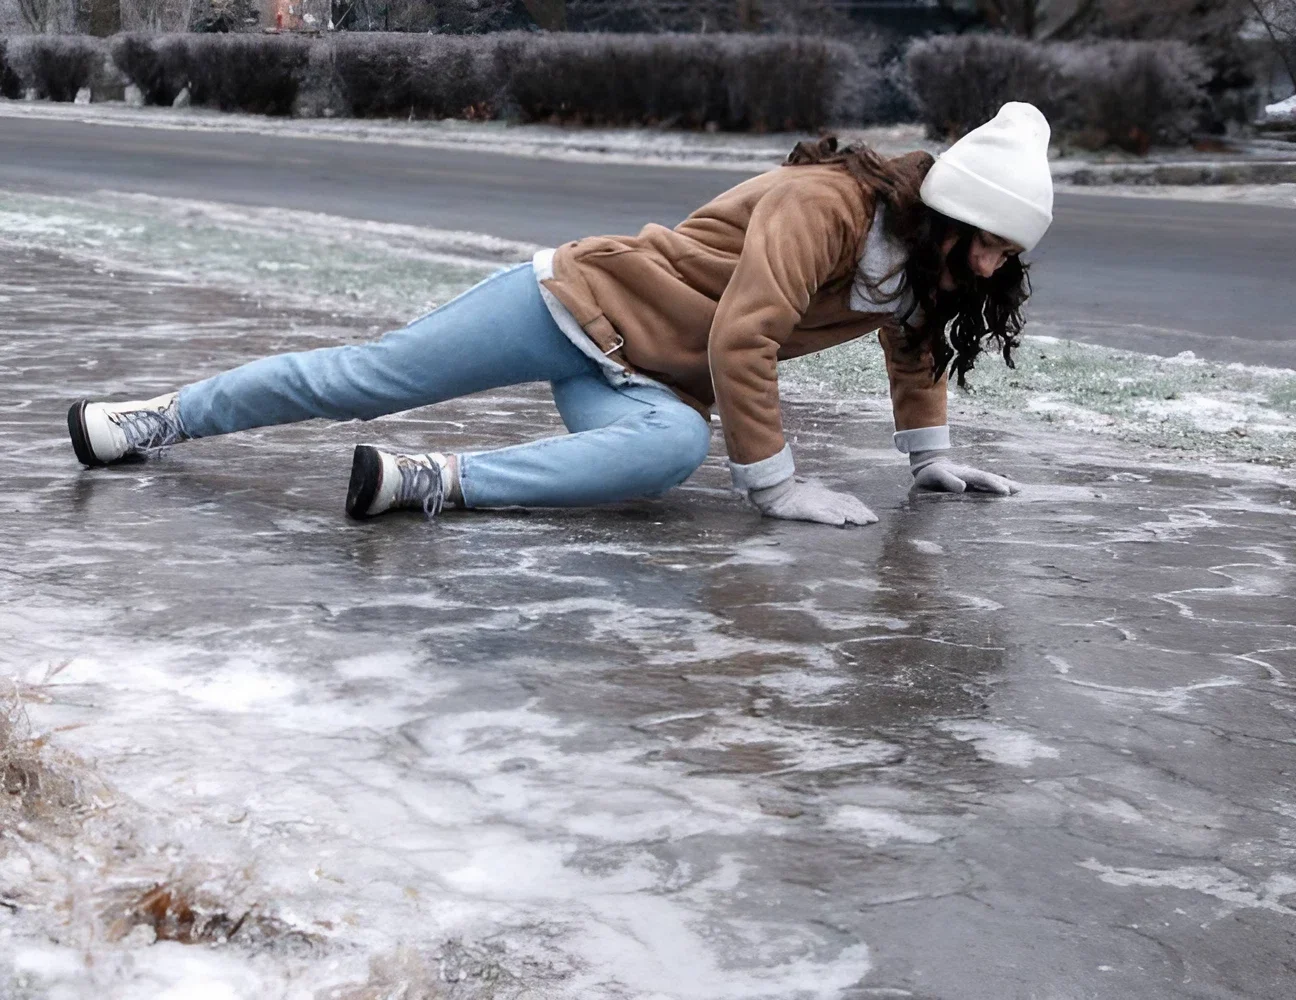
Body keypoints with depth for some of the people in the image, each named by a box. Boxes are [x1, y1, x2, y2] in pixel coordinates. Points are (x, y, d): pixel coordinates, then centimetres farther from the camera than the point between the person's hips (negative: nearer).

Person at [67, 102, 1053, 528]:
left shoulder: (921, 265, 2)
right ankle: (161, 418, 13)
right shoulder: (825, 203, -25)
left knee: (675, 445, -31)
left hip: (643, 381, 6)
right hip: (580, 297, -5)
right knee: (365, 376, -3)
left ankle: (430, 480, -30)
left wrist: (932, 459, 21)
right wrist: (775, 482, -25)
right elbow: (740, 339, -30)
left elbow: (914, 349, 24)